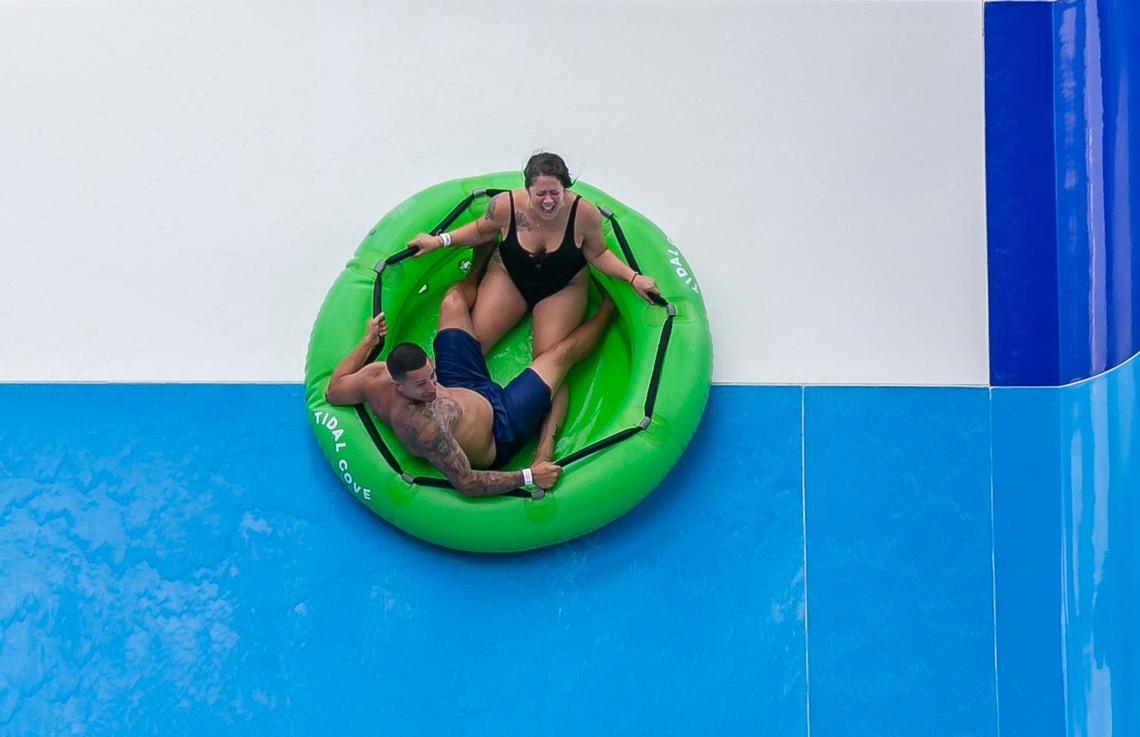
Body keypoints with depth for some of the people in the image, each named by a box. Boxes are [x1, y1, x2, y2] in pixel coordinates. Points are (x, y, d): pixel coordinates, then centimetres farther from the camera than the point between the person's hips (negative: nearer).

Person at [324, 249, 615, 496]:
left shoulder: (376, 377, -28)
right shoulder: (424, 426, -47)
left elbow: (332, 391, -7)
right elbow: (465, 483, -41)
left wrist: (368, 340, -2)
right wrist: (529, 476, -39)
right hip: (500, 429, -6)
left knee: (454, 301, 9)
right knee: (563, 350, 3)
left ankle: (489, 250, 40)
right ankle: (608, 308, 35)